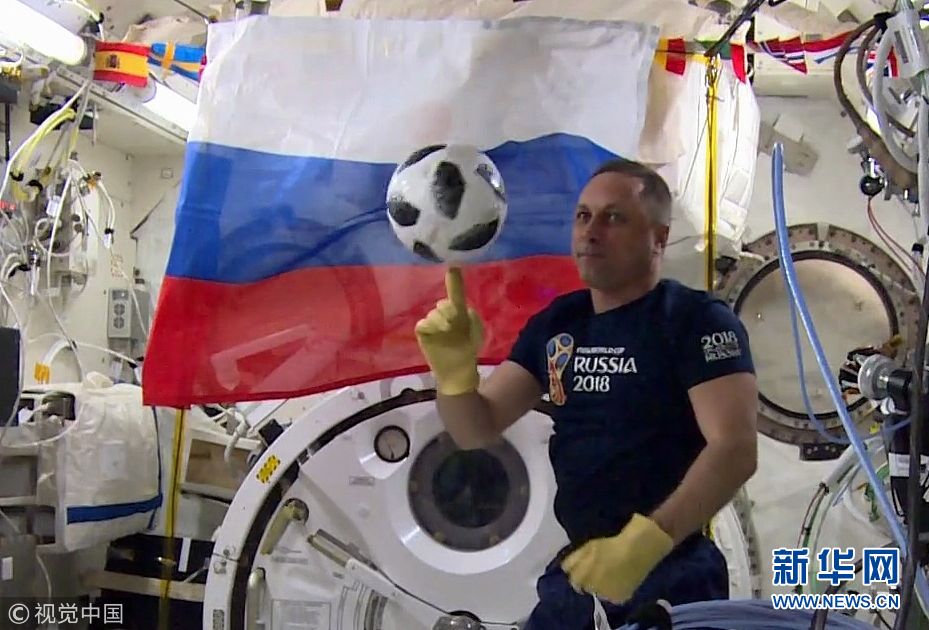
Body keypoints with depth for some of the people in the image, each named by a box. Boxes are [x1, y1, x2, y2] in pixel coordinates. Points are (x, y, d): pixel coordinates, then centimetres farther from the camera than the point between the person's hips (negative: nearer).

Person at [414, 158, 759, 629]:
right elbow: (476, 431, 6)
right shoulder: (555, 325, 7)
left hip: (671, 573, -5)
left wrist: (644, 542, -31)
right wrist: (455, 372, -15)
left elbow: (735, 451, -20)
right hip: (576, 568, 6)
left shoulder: (698, 320, -10)